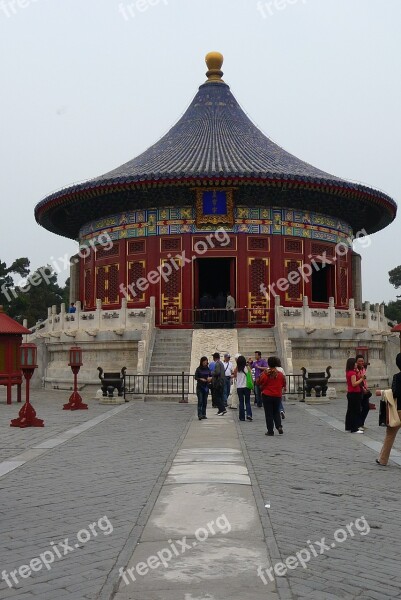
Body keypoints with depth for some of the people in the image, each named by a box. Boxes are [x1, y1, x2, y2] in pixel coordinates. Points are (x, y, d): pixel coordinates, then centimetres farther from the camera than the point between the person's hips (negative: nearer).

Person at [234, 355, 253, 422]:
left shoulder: (236, 369, -5)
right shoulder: (247, 368, -6)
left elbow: (235, 376, 11)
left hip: (239, 387, 1)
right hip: (247, 386, -1)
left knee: (241, 402, 9)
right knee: (247, 402, 8)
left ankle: (242, 417, 10)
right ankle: (249, 414, -12)